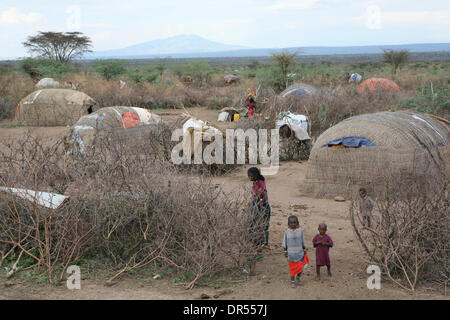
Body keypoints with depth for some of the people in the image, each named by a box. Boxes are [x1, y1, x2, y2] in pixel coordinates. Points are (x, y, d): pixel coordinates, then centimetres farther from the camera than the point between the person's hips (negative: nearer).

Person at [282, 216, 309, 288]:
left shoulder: (300, 231, -4)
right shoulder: (287, 232, -6)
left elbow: (303, 242, 6)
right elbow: (285, 243, 3)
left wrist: (304, 250, 10)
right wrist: (285, 251, 3)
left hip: (299, 252, 1)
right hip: (291, 253, -1)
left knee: (301, 267, 1)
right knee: (292, 268, 6)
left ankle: (298, 277, 30)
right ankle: (292, 281, 20)